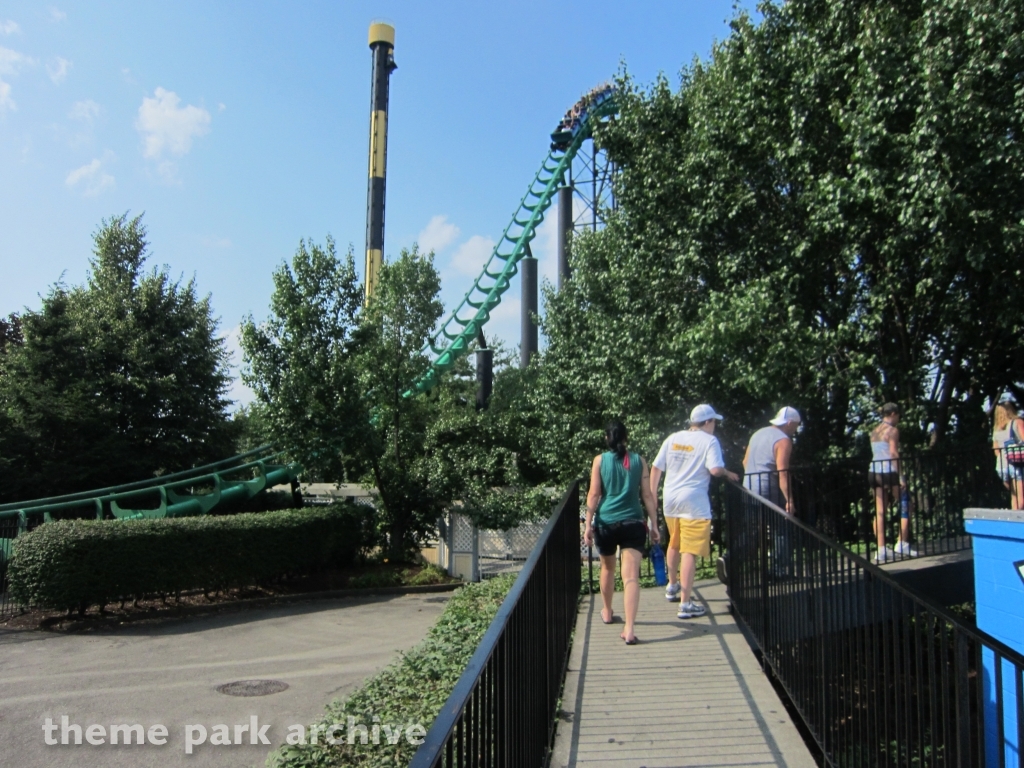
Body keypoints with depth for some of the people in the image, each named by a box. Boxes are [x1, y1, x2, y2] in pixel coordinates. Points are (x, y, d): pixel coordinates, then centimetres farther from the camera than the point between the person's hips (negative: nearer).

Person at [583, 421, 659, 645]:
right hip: (633, 523, 0)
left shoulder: (600, 460, 0)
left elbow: (594, 495, -4)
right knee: (631, 576, -5)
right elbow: (647, 496, 3)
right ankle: (629, 629, -15)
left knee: (608, 568, 23)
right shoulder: (638, 461, 4)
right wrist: (654, 524, 8)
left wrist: (588, 524, -1)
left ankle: (607, 613, 41)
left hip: (606, 523, 0)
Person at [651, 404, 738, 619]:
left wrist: (653, 494, 15)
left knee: (674, 544, 26)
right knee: (689, 551, -5)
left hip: (671, 499, 6)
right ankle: (685, 604, -6)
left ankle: (672, 586, 44)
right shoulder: (709, 440, -6)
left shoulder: (673, 438, 9)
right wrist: (728, 474, 1)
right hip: (694, 502, -6)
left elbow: (656, 468, 8)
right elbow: (715, 470, -19)